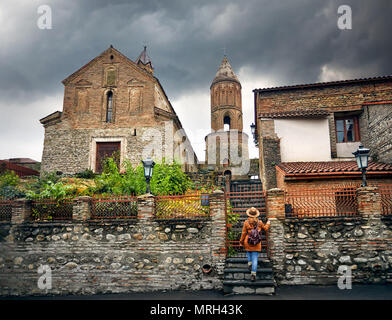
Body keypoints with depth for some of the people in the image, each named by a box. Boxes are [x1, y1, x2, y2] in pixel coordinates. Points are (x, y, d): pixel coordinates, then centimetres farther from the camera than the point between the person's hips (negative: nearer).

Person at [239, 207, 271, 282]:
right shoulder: (259, 222, -4)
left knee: (248, 252, 31)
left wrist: (241, 241, 6)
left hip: (248, 242, 0)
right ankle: (253, 273, -3)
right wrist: (268, 223, 34)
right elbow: (265, 228, 14)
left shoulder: (246, 222, -10)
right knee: (255, 258, 1)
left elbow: (244, 233, -6)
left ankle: (249, 263, 18)